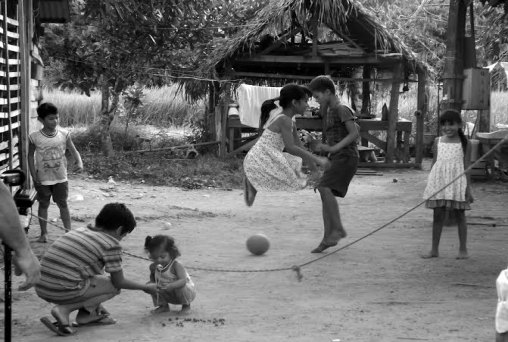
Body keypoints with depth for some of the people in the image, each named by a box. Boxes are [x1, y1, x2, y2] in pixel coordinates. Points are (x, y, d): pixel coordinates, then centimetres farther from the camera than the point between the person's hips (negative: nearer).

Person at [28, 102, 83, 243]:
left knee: (63, 204, 8)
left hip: (61, 178, 1)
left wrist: (79, 162, -21)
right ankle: (44, 232, 22)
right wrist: (34, 175, -5)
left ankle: (69, 231, 15)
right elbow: (31, 156, 0)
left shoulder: (64, 134, -8)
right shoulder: (34, 137, -11)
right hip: (43, 179, 0)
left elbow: (73, 151, -1)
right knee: (43, 205, 10)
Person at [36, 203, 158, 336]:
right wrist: (146, 287, 21)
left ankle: (89, 314, 16)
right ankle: (64, 310, -2)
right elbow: (119, 282, 4)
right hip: (64, 292, -8)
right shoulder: (112, 244, -3)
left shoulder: (79, 231, 20)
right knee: (113, 286, 11)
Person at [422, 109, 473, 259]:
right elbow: (434, 162, 13)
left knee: (459, 215, 4)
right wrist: (430, 183, 9)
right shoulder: (438, 141, 9)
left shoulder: (464, 143, 0)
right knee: (438, 215, 5)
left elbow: (467, 166, -1)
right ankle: (434, 250, 11)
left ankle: (463, 249, 12)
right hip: (439, 182, 3)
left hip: (457, 183, -3)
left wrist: (468, 188, -6)